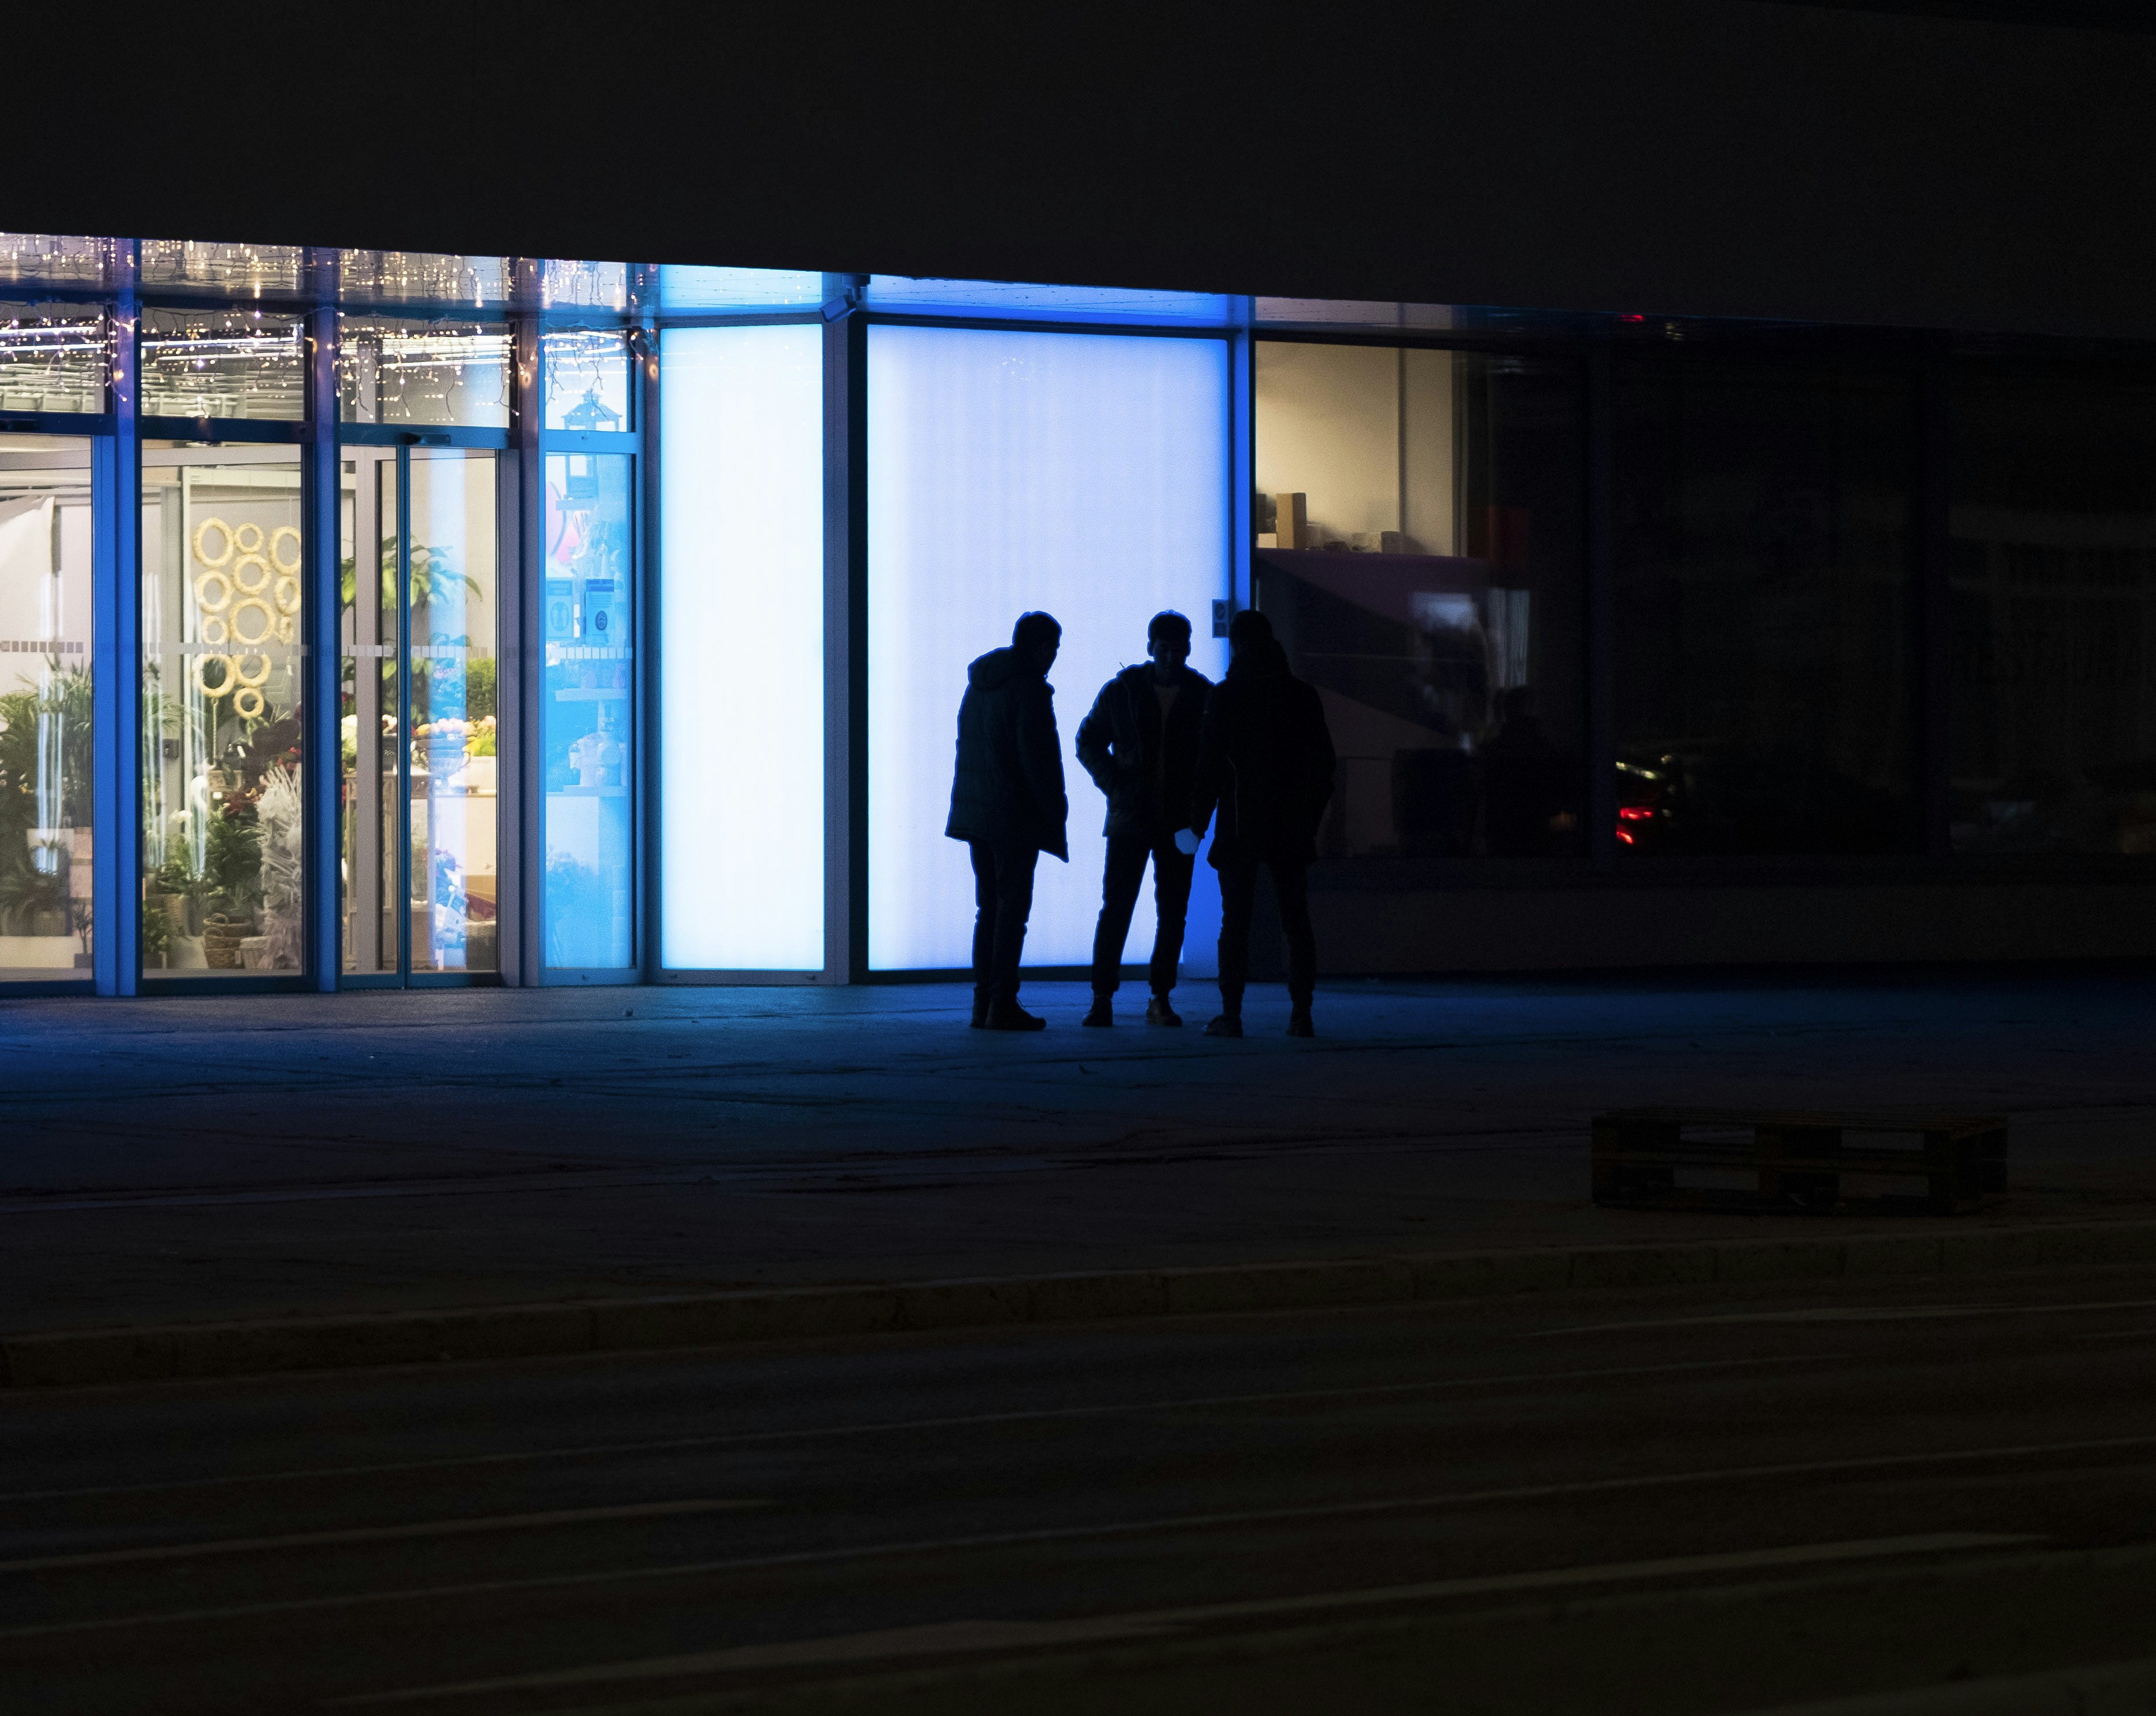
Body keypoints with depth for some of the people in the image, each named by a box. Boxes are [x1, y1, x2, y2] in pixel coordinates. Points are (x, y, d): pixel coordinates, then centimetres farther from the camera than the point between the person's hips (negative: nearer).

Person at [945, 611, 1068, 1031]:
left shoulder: (978, 684, 14)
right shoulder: (1029, 687, -12)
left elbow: (968, 745, 15)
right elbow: (1036, 755, -17)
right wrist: (1054, 808, -10)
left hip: (976, 814, 8)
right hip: (1015, 816, -8)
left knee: (989, 908, 12)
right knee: (1012, 909, -4)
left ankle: (983, 1004, 11)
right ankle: (1002, 1004, -7)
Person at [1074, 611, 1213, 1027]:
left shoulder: (1204, 697, 2)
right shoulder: (1122, 691, 1)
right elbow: (1089, 742, 8)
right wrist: (1116, 787, -5)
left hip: (1179, 822, 1)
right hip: (1130, 819, -1)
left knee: (1172, 914, 3)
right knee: (1115, 909, -5)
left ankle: (1160, 1000, 11)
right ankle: (1102, 999, 0)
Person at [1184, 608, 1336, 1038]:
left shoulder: (1225, 697, -6)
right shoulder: (1302, 696, 5)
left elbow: (1210, 764, -7)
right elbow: (1323, 764, 9)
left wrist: (1198, 822, 0)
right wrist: (1311, 817, 17)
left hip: (1240, 826, -3)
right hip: (1292, 827, 3)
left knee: (1235, 922, 0)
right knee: (1296, 921, 7)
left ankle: (1231, 1014, -3)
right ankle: (1301, 1014, 3)